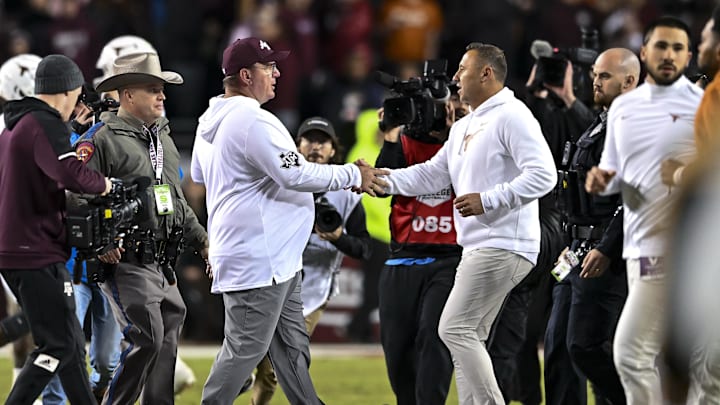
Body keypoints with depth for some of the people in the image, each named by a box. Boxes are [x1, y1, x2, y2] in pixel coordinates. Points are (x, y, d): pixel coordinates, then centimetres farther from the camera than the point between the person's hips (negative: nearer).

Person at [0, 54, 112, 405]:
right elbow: (72, 175, -28)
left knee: (70, 343, 14)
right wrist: (102, 183, -9)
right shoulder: (46, 125, -14)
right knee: (58, 345, -8)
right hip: (38, 255, -10)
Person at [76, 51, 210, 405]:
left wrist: (202, 240, 23)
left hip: (161, 262, 8)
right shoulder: (101, 140, -9)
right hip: (126, 260, -8)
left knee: (167, 342, 8)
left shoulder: (163, 138, 19)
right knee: (147, 339, -15)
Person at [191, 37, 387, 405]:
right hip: (258, 260, -11)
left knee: (291, 347, 13)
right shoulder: (252, 121, -19)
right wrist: (353, 175, -12)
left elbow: (199, 174, 28)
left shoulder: (210, 122, 13)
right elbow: (296, 175, -23)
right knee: (245, 348, -7)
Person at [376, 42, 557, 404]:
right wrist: (382, 180, 8)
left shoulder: (511, 117, -10)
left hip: (502, 247, -10)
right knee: (467, 338, 9)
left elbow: (543, 175, -19)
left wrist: (487, 200, -22)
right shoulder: (463, 128, 21)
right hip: (478, 248, 10)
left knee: (455, 329, -14)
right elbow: (431, 175, 21)